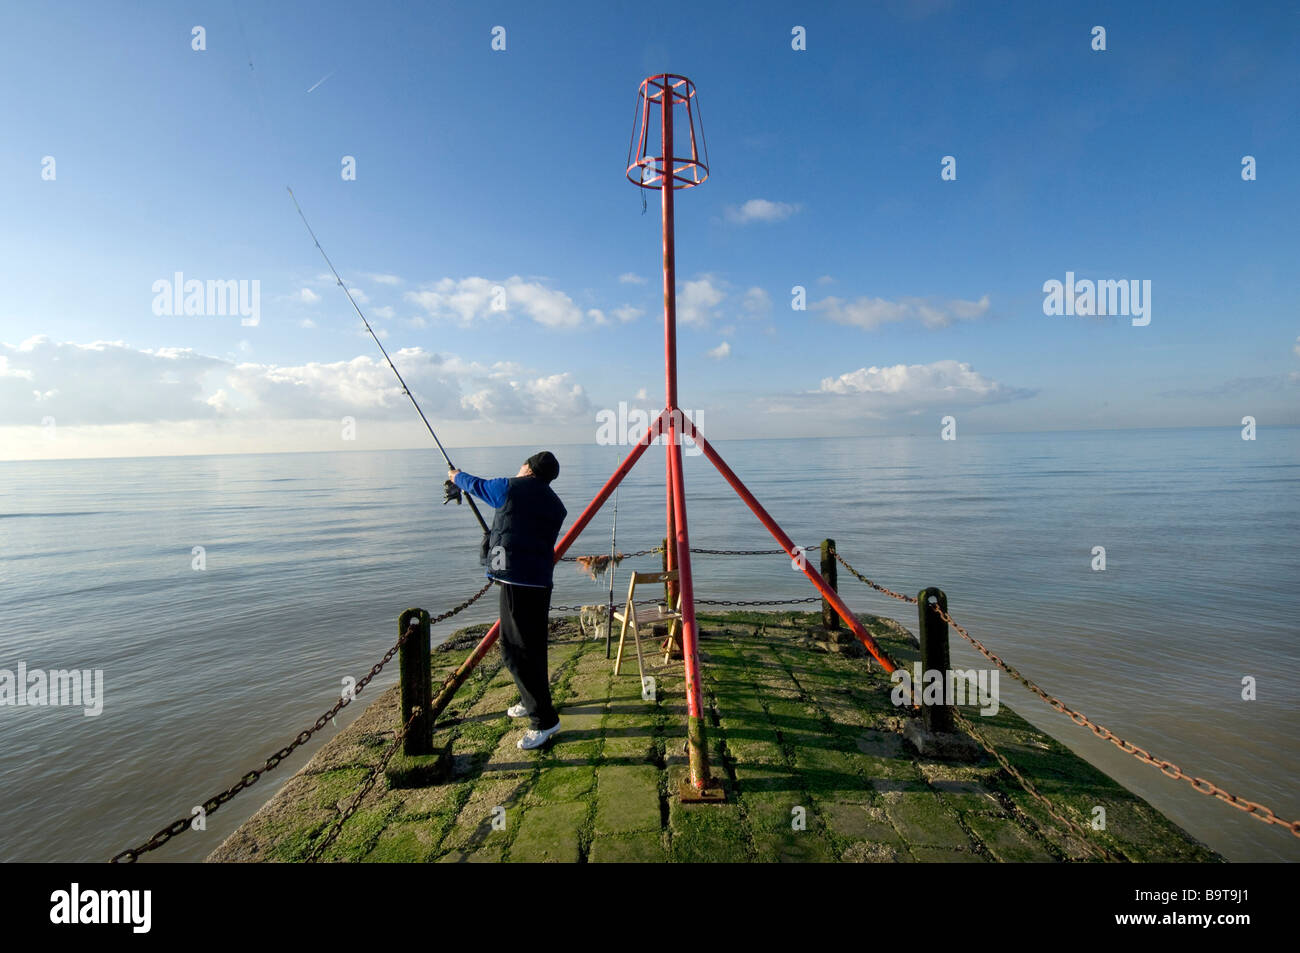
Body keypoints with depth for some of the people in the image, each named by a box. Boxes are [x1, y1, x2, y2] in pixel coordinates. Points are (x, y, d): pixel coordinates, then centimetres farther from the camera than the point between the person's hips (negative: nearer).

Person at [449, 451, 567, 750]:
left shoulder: (511, 488, -4)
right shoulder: (555, 505, 12)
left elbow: (478, 485, 14)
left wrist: (457, 477, 36)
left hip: (517, 580, -8)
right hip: (541, 580, 8)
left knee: (516, 649, -4)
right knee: (532, 644, 21)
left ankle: (544, 719, -1)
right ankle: (532, 700, 38)